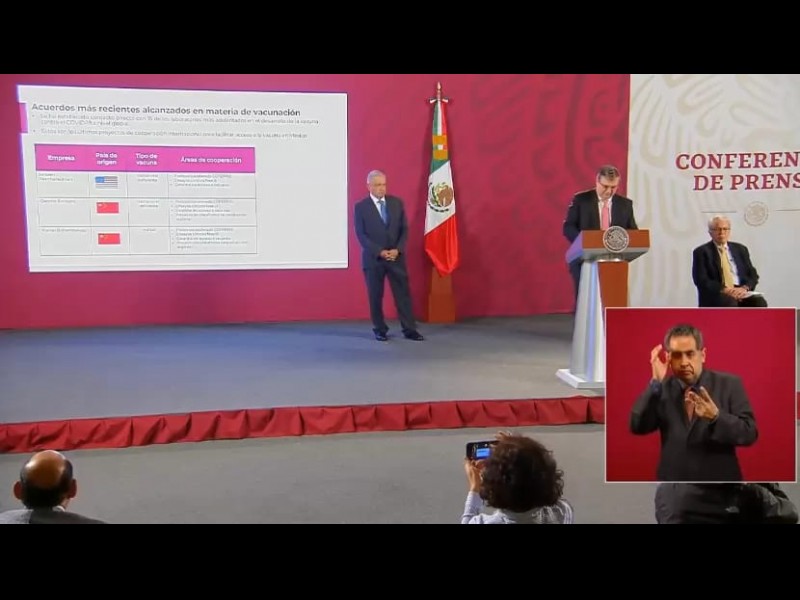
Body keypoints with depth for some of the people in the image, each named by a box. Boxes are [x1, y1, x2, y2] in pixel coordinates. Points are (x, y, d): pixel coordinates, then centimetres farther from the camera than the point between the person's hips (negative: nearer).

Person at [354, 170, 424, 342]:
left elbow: (404, 229, 5)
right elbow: (361, 235, -7)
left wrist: (397, 250, -10)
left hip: (396, 256, 2)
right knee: (375, 296, 4)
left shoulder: (397, 203, 6)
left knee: (403, 293, 3)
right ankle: (380, 330, 16)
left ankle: (409, 329, 9)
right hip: (373, 258, -2)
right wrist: (379, 252, -16)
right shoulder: (361, 207, -3)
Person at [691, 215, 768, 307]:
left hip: (740, 292, 4)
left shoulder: (740, 249, 18)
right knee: (730, 303, -36)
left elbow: (753, 275, 13)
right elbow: (701, 280, -5)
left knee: (760, 303, -27)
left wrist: (744, 288, -9)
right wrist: (724, 290, -19)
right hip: (715, 294, -4)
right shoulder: (701, 252, 5)